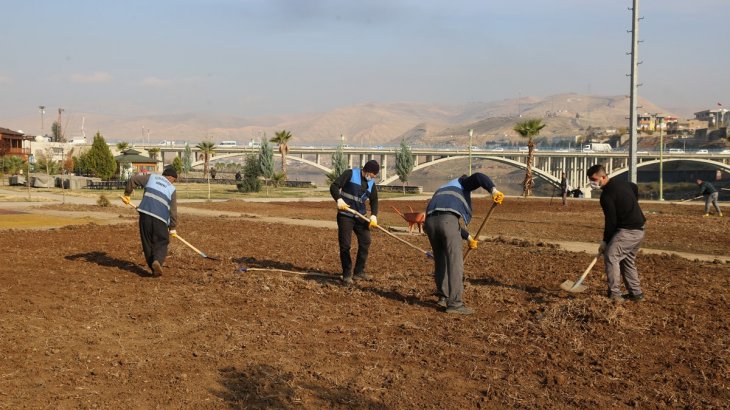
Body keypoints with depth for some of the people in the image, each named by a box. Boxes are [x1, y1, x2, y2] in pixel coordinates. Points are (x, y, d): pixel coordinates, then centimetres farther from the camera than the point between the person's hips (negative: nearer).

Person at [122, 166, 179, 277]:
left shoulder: (152, 177, 15)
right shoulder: (172, 189, 10)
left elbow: (133, 180, 11)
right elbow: (173, 210, 8)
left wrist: (127, 194, 25)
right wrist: (172, 228, 15)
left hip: (145, 214, 2)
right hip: (160, 218, -2)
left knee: (147, 243, 12)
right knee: (161, 244, 7)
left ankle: (154, 268, 12)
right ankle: (158, 261, -21)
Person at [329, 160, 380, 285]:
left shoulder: (371, 183, 9)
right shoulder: (350, 174, -8)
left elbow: (374, 200, 8)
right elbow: (334, 186, -13)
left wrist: (374, 215, -10)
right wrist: (339, 199, -30)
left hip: (360, 217, 6)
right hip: (345, 215, -6)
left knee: (365, 242, 5)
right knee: (345, 245, -4)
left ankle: (359, 272, 18)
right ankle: (347, 274, 6)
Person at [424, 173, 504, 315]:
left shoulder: (441, 191, 43)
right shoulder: (462, 183, 26)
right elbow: (478, 177, 2)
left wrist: (468, 237, 44)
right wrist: (493, 190, -12)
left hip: (430, 221, 7)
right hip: (448, 220, -6)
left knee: (440, 261, 21)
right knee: (455, 262, -4)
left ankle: (443, 297, 29)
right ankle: (454, 303, -7)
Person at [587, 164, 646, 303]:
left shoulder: (607, 195, -18)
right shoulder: (621, 183, 11)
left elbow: (611, 221, -17)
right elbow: (635, 188, 35)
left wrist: (605, 241, -8)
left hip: (627, 231, -10)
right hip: (639, 230, 10)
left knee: (611, 257, -15)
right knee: (628, 260, 19)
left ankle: (615, 294, -18)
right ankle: (636, 293, 24)